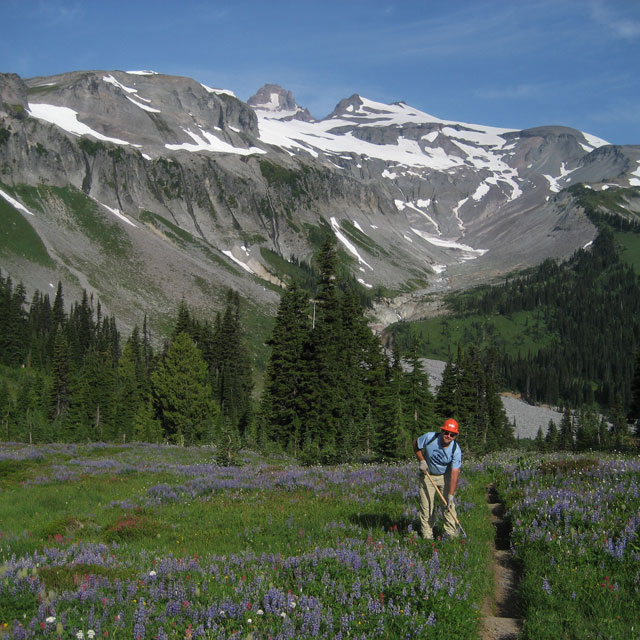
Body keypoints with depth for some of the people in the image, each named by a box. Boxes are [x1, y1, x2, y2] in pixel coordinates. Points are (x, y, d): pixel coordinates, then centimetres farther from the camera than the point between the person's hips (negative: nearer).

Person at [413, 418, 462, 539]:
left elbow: (454, 474, -26)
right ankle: (427, 535, 8)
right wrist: (421, 461, -12)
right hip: (428, 474, 0)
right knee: (426, 505, -1)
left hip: (445, 476, 0)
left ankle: (451, 533, 4)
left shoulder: (456, 450, -24)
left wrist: (451, 495, -30)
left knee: (449, 505, -7)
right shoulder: (429, 437, -24)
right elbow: (415, 444, -2)